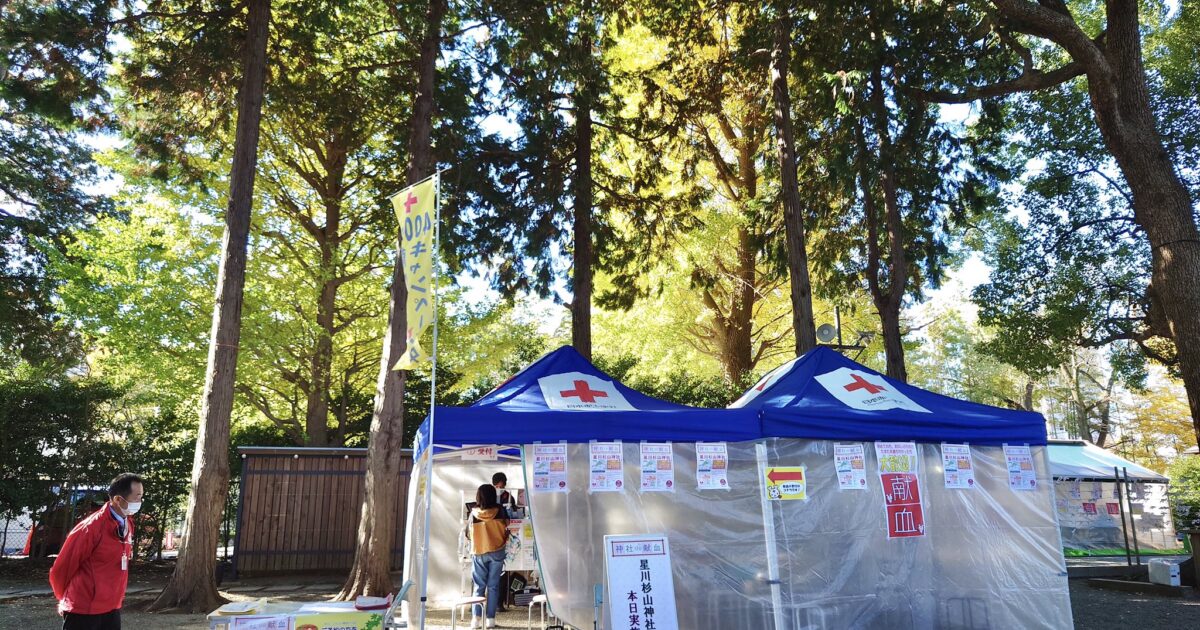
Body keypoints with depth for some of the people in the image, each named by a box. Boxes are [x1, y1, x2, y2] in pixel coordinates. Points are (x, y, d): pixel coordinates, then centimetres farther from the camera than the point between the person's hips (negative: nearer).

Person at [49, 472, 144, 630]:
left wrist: (116, 597, 17)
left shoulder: (127, 524, 4)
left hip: (112, 609, 7)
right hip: (83, 611, -6)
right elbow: (60, 570, -9)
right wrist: (68, 600, 7)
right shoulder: (91, 528, -19)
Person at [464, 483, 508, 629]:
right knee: (493, 586, 6)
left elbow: (468, 535, 2)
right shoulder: (499, 510, -9)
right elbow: (507, 527, 3)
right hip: (497, 552, 0)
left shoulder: (473, 513, -8)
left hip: (478, 553, 0)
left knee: (479, 587, 8)